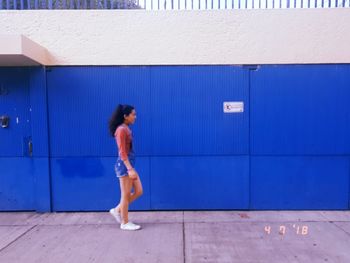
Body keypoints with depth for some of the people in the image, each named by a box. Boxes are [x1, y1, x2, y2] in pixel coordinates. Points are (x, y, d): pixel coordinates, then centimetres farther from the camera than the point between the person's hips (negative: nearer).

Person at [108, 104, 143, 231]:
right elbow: (122, 152, -20)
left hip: (129, 164, 10)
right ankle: (125, 223, 19)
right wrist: (130, 169, -22)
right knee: (126, 195, 3)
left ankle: (117, 210, 26)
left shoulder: (126, 129, 13)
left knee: (138, 192, 13)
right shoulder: (121, 130, -16)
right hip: (124, 165, -10)